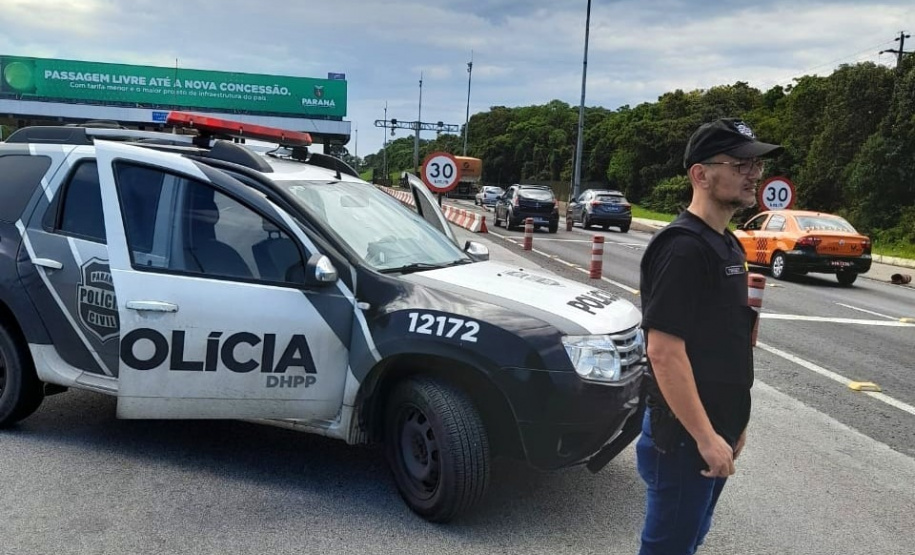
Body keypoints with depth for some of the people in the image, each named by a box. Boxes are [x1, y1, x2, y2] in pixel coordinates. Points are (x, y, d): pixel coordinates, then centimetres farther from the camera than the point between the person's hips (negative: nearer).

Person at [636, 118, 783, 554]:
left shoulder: (727, 244, 9)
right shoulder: (683, 247, -21)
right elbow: (664, 352, -25)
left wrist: (732, 423, 16)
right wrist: (705, 436, -23)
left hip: (715, 428, 9)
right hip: (684, 435, -9)